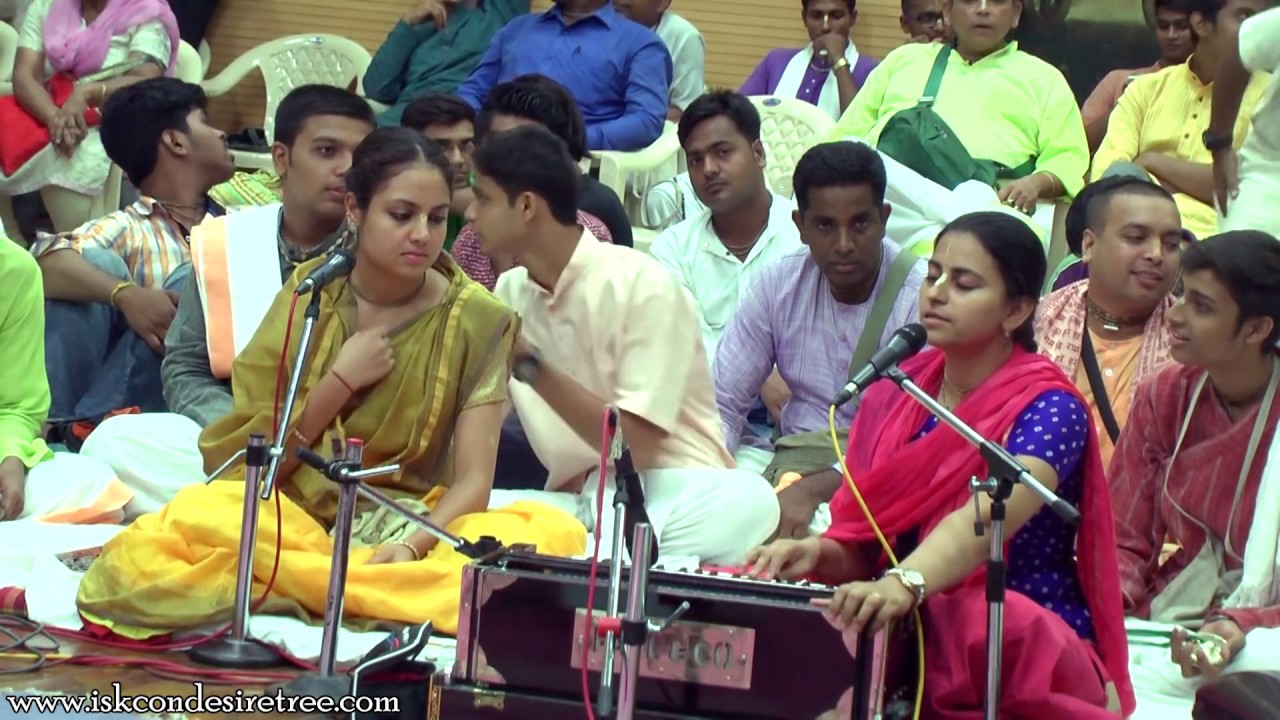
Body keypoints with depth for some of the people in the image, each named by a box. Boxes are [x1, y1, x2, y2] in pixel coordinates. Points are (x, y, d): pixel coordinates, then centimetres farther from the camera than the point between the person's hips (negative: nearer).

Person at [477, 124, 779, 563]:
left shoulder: (640, 284, -10)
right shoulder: (510, 292, 10)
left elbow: (637, 446, -16)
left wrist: (529, 364, -18)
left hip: (672, 493, -4)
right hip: (575, 501, 4)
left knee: (747, 500, -38)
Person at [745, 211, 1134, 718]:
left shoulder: (1049, 410, -7)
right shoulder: (892, 396, 10)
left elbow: (986, 520, -26)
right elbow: (860, 543, 7)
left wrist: (905, 583, -44)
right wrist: (818, 552, -16)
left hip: (1029, 647, -3)